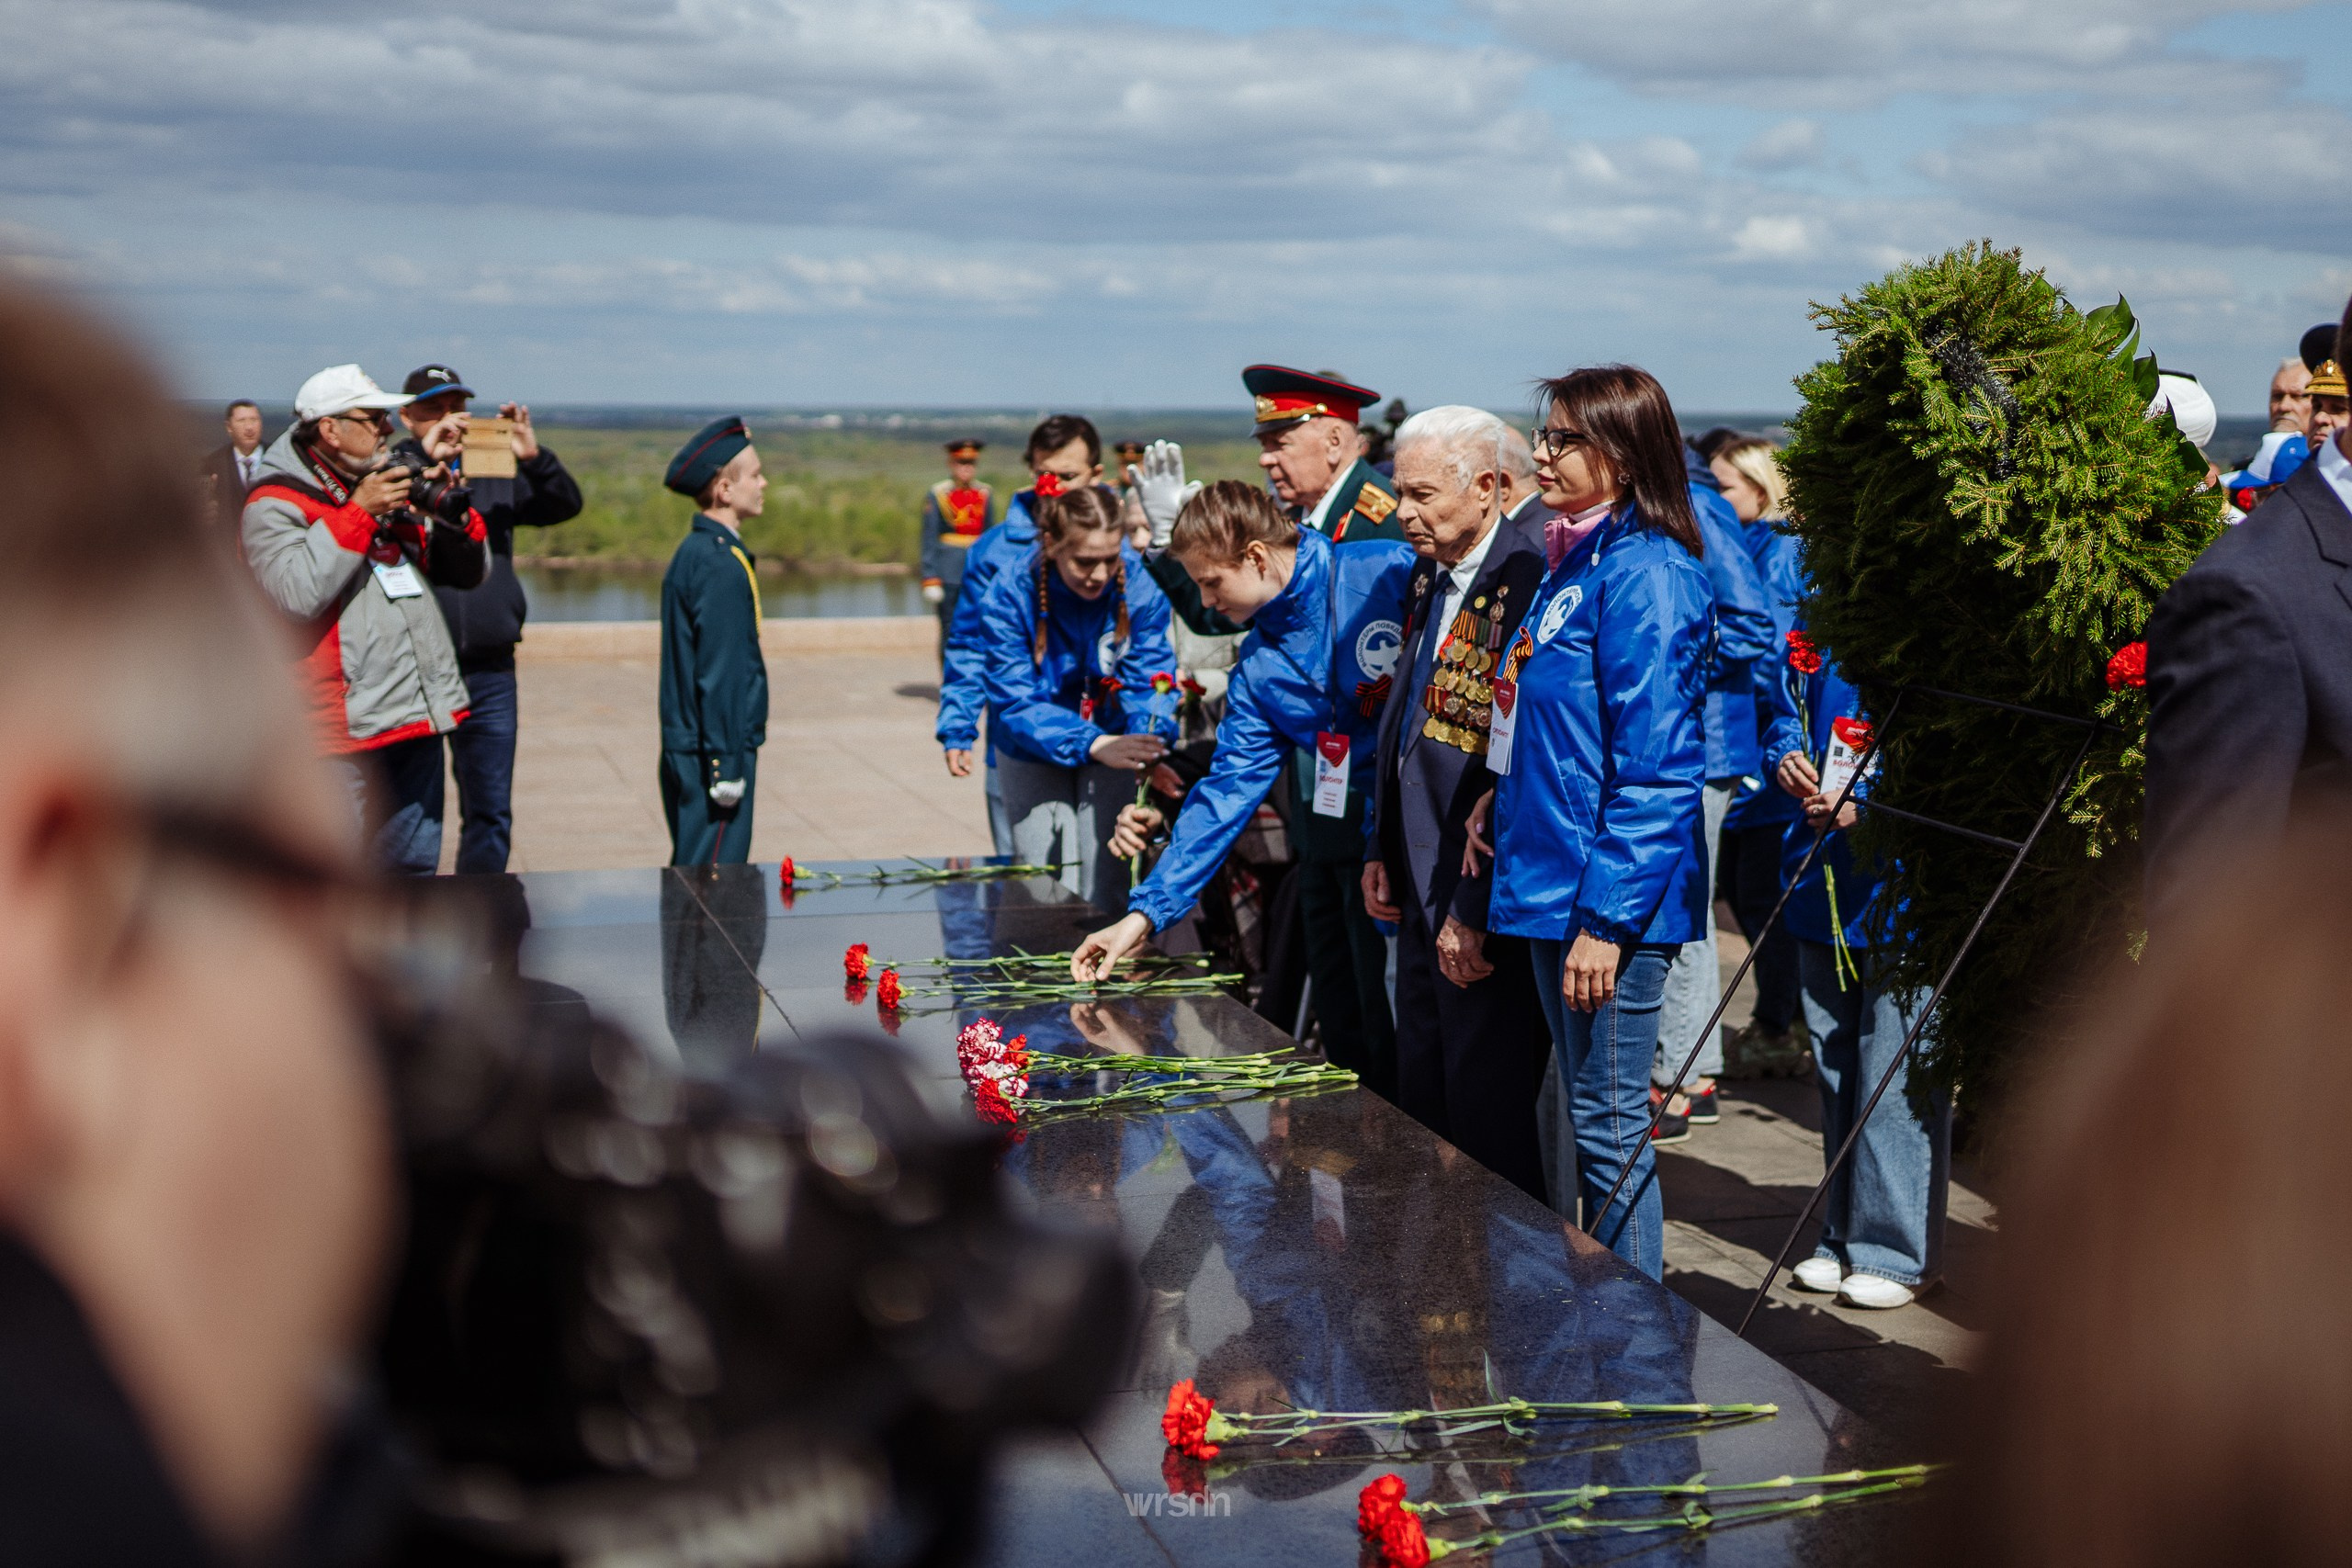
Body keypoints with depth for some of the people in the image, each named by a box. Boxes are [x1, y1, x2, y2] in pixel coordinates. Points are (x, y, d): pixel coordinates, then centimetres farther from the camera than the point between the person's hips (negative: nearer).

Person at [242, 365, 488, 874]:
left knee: (415, 868, 14)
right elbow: (297, 593, -22)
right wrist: (358, 512, -16)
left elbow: (469, 571, 19)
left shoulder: (390, 492, 17)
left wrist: (452, 506, 1)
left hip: (418, 719, 7)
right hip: (346, 729, -7)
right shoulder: (274, 504, -5)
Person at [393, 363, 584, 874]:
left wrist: (534, 458, -15)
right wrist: (429, 462, -25)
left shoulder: (494, 470, 11)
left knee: (491, 814, 8)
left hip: (489, 673, 3)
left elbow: (566, 505, 2)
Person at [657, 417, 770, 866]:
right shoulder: (722, 564, -17)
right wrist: (727, 767, -18)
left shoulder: (691, 553, 13)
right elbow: (720, 673, -20)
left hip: (685, 750, 10)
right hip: (714, 752, -10)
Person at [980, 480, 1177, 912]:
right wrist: (1091, 744, -41)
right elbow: (1016, 702, -26)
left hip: (1111, 740, 1)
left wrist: (1150, 742, -40)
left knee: (1106, 886, -1)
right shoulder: (1009, 593, -24)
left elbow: (1149, 677, -19)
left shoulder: (1139, 581, -21)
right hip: (1034, 751, -1)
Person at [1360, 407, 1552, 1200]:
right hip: (1423, 894, 9)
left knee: (1489, 1130, 1)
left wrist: (1476, 910, -20)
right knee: (1421, 1108, 17)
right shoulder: (1431, 576, 10)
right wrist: (1380, 849, 16)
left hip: (1487, 905, -9)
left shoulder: (1529, 584, -20)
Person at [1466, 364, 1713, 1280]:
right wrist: (1504, 796, 8)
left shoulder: (1647, 575, -16)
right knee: (1587, 1118, 17)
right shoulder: (1578, 563, 14)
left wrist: (1605, 916, -22)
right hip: (1554, 885, 10)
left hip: (1614, 895, -10)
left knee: (1609, 1126, -1)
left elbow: (1655, 765, -20)